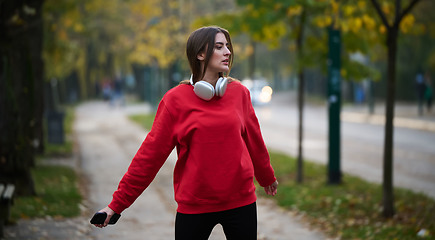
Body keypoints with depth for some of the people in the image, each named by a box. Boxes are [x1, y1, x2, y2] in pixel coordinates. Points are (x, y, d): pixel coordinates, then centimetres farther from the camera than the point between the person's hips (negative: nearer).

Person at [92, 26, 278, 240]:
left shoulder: (239, 92, 4)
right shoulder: (176, 99, -5)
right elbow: (151, 152, -4)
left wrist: (267, 178, 32)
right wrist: (118, 203, -6)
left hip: (241, 200, 3)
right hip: (194, 204, -2)